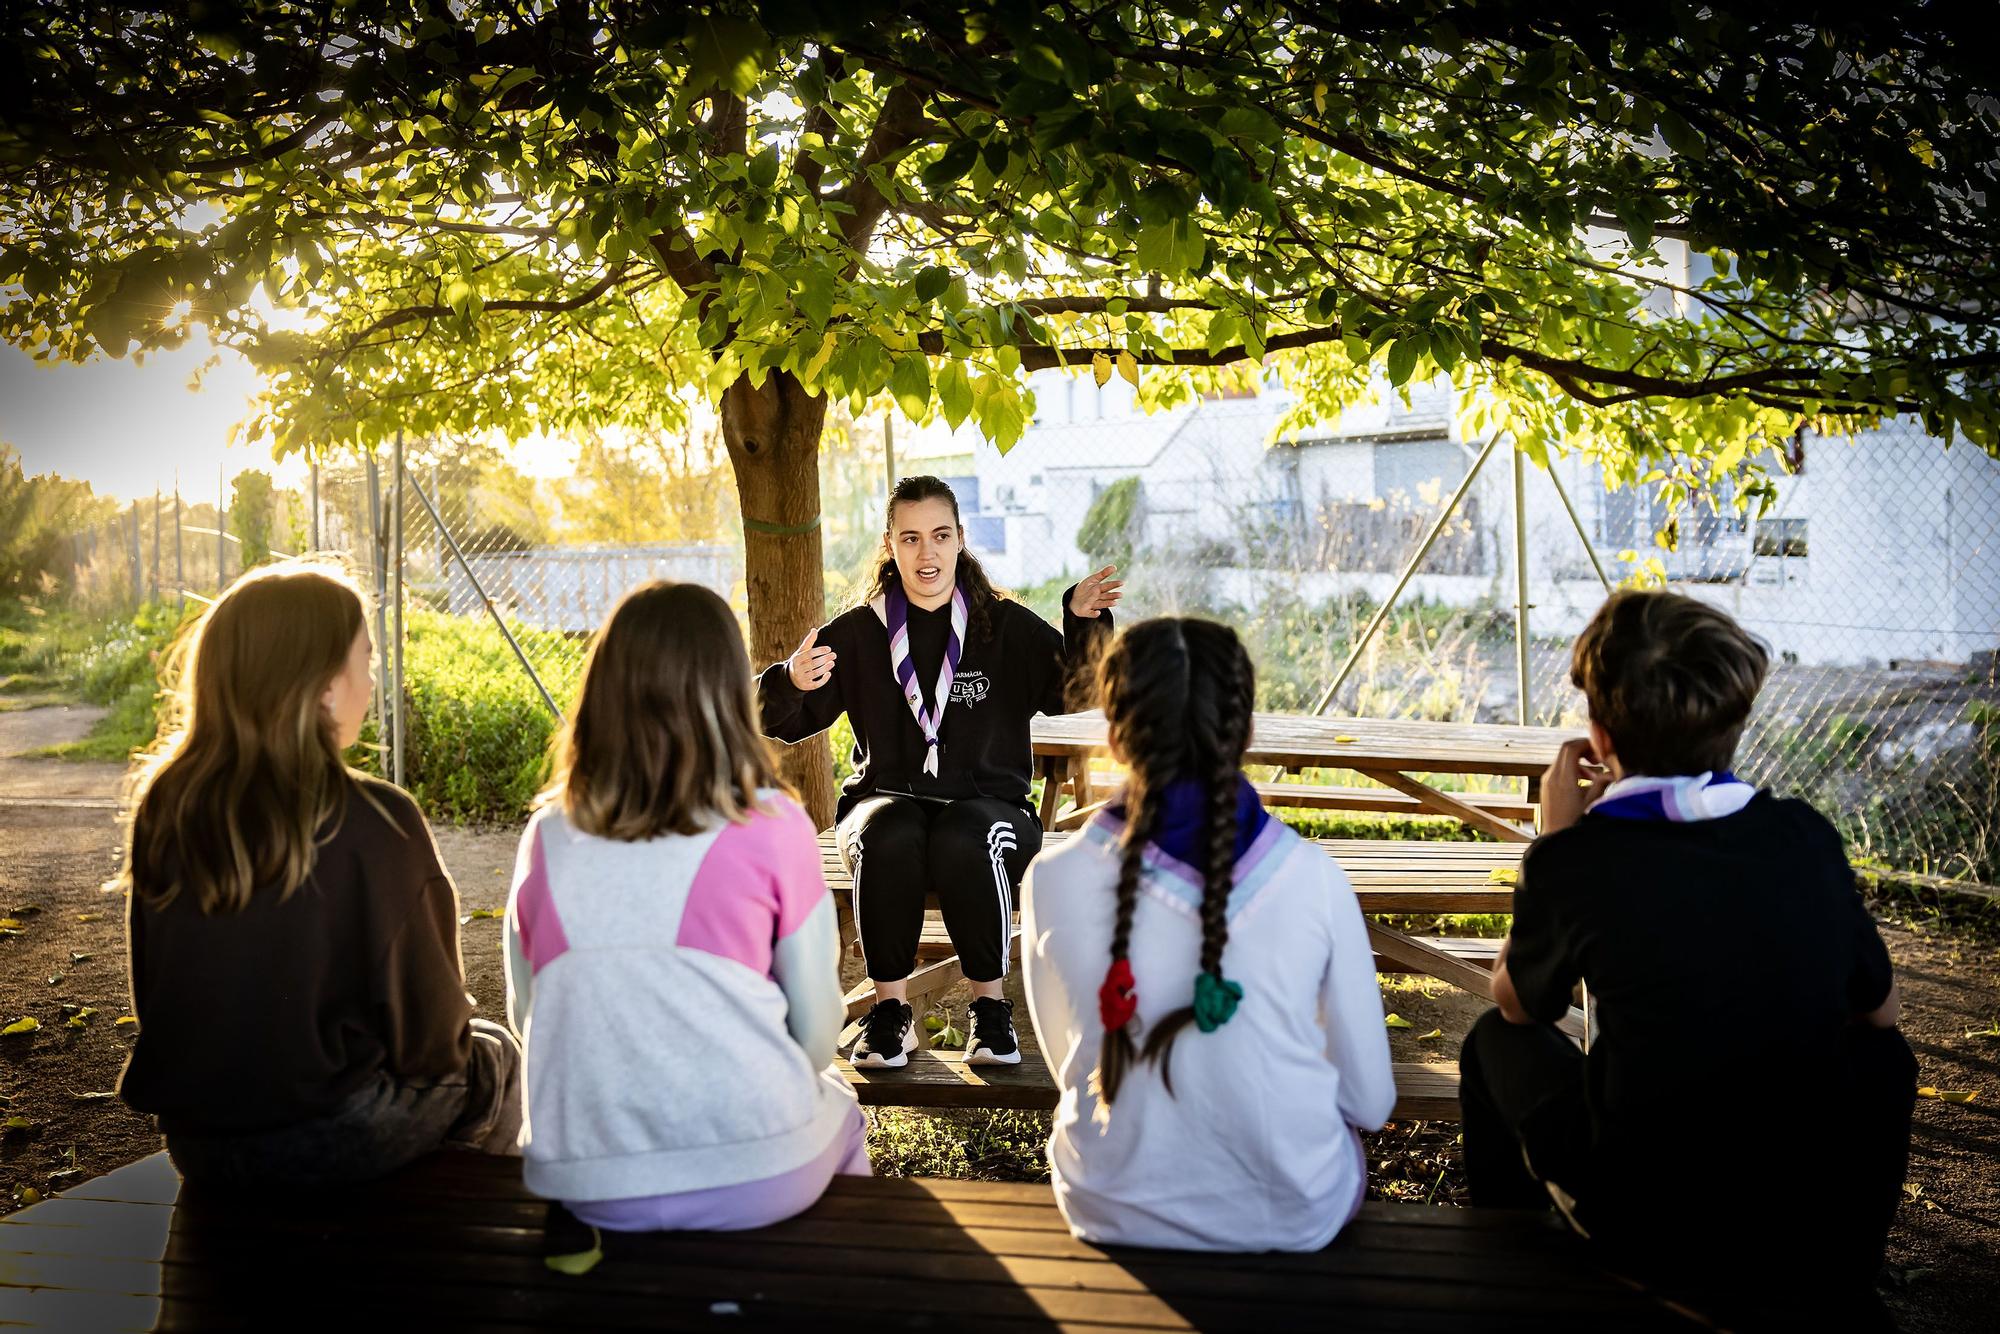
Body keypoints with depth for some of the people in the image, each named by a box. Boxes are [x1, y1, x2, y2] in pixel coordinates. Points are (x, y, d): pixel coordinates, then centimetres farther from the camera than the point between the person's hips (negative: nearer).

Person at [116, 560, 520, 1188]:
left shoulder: (163, 810, -6)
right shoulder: (374, 825, -22)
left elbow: (157, 998, 6)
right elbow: (425, 1036, -14)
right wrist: (459, 1045, 7)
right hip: (333, 1146, -5)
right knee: (493, 1055, 23)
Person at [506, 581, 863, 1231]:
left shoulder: (546, 836, 0)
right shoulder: (772, 828, -9)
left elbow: (527, 1016, 9)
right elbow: (816, 1032, -3)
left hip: (587, 1188, 4)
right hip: (749, 1178, -3)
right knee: (839, 1111, 31)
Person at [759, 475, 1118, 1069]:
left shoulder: (1008, 626, 4)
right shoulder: (858, 631, 6)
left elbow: (1072, 692, -9)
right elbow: (781, 722, 2)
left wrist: (1085, 623, -25)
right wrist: (792, 682, -21)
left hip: (988, 802, -1)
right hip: (887, 798, 1)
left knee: (964, 845, -36)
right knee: (886, 841, -35)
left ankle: (990, 1007, -16)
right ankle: (891, 1009, -17)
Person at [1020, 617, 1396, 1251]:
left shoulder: (1054, 880, -15)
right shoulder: (1313, 878, -16)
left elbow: (1073, 1067, 1)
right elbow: (1370, 1101, -6)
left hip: (1116, 1211, 1)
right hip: (1291, 1216, 0)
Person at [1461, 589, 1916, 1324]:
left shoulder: (1574, 861, -17)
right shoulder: (1806, 836, -6)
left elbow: (1516, 1004, 4)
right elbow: (1879, 1010, 11)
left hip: (1650, 1231, -3)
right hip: (1822, 1233, 3)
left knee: (1497, 1041, 21)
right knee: (1883, 1056, 31)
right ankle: (1842, 1289, 49)